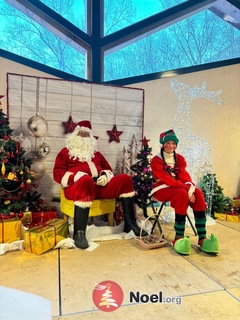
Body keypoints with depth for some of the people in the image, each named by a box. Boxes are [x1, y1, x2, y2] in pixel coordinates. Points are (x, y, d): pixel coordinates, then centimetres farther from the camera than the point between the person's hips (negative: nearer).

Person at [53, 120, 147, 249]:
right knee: (87, 180, -41)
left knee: (125, 179, -13)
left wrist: (105, 176, 1)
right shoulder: (66, 151, 18)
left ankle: (130, 223, -8)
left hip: (99, 185, 5)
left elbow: (108, 169, 27)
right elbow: (57, 173, 7)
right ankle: (79, 233, -38)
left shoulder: (95, 153, 30)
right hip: (77, 185, -5)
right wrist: (75, 176, -13)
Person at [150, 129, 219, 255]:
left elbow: (184, 175, -3)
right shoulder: (156, 160, -6)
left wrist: (190, 188, -25)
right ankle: (178, 238, -34)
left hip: (179, 188, 5)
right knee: (182, 194, -36)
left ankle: (202, 238, -29)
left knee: (198, 193, -26)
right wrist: (186, 188, -29)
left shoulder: (180, 158, 11)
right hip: (162, 188, -5)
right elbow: (166, 179, -18)